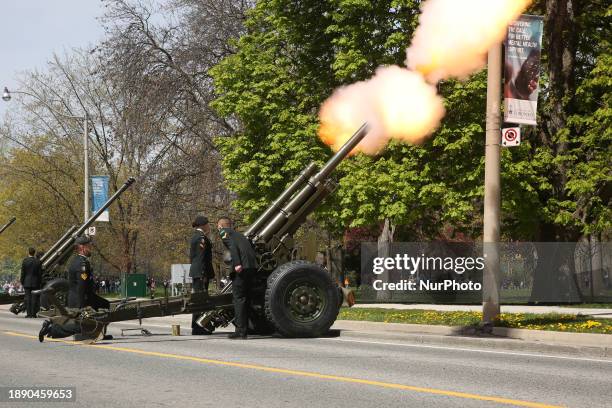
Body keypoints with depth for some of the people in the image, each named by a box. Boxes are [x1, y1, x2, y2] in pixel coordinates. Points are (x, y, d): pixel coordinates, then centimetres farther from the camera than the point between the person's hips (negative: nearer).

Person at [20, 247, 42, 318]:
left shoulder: (25, 261, -5)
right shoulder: (38, 261, -2)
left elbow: (23, 272, -3)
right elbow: (40, 273, 0)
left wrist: (22, 282, 5)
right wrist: (40, 282, 8)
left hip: (27, 282, -1)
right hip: (36, 283, 1)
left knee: (27, 298, 2)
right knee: (34, 298, 2)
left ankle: (28, 313, -2)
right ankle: (33, 313, -1)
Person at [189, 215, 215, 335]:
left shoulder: (195, 236, 19)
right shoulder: (201, 237, -12)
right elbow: (201, 257, -18)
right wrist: (203, 274, -21)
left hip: (195, 272, 11)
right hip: (201, 272, -10)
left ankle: (197, 327, 17)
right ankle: (198, 328, -10)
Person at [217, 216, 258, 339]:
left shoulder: (224, 232, 8)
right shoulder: (237, 234, 31)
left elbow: (232, 245, -10)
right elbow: (250, 248, 24)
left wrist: (237, 264, -19)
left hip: (241, 268, -8)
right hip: (252, 266, 8)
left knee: (239, 298, -5)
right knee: (245, 298, 13)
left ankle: (240, 330, -9)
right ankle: (243, 329, 16)